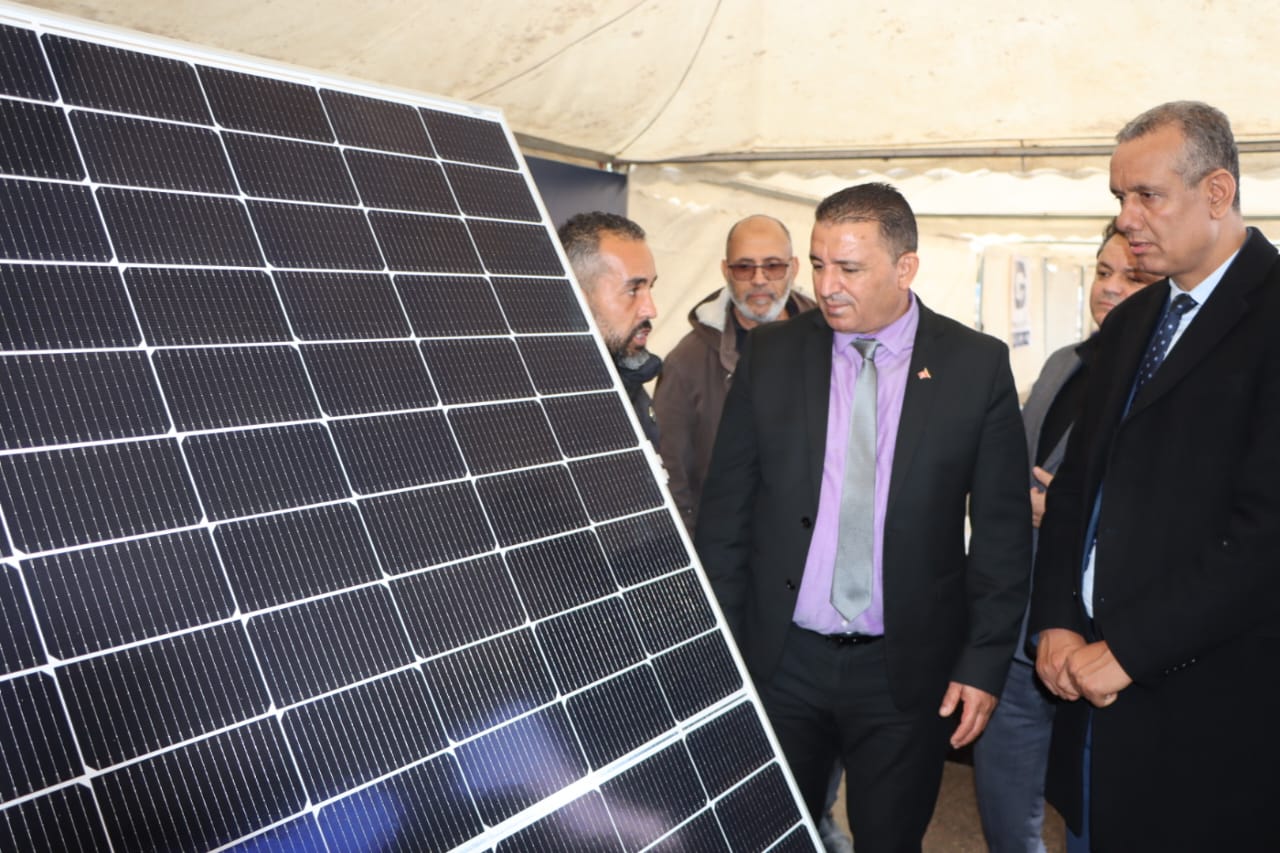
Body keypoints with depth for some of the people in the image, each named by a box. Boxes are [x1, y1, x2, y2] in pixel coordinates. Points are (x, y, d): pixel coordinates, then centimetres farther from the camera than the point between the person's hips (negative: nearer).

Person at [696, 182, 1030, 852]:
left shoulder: (977, 365, -3)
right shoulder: (770, 353, 0)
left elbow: (1003, 527, 0)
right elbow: (725, 508, 3)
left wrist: (984, 661, -3)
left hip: (906, 670, -1)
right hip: (778, 661, 1)